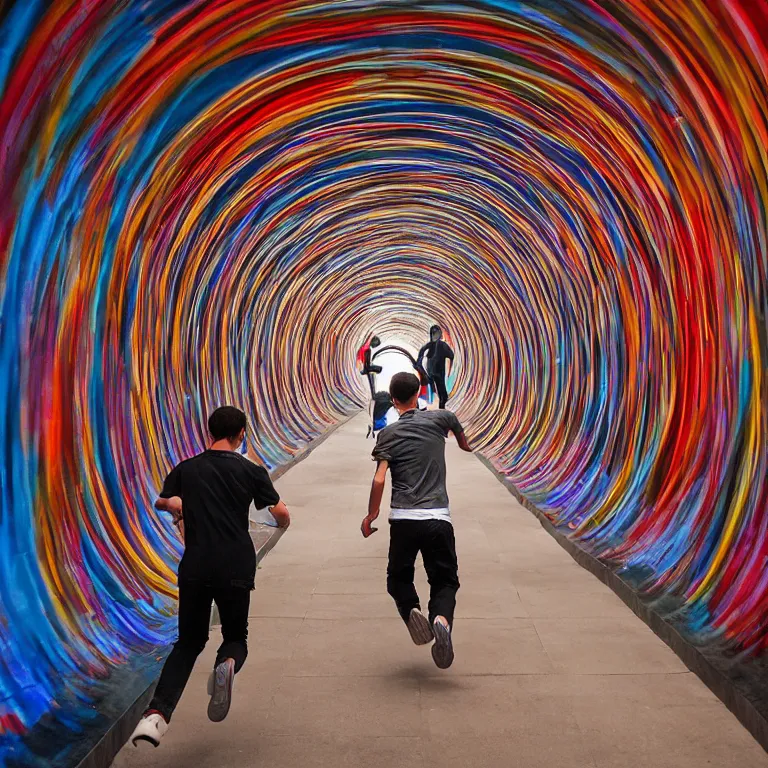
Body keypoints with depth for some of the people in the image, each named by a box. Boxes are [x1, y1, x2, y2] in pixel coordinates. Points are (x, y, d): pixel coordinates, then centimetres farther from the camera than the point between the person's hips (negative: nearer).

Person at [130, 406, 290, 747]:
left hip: (194, 568, 2)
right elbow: (281, 514, 0)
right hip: (236, 569, -2)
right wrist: (283, 521, 23)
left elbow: (162, 502, 22)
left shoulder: (186, 469, 8)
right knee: (236, 637, 16)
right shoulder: (251, 471, 1)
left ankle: (156, 715, -4)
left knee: (188, 642, 15)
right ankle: (227, 664, -21)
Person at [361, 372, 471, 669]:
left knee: (398, 577, 18)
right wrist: (464, 444, 56)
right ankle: (441, 619, -22)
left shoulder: (388, 433, 3)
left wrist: (371, 516, 7)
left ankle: (411, 611, -13)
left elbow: (379, 480, -6)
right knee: (445, 580, 10)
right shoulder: (438, 419, 8)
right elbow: (456, 424, 33)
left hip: (402, 519, 0)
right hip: (438, 517, 1)